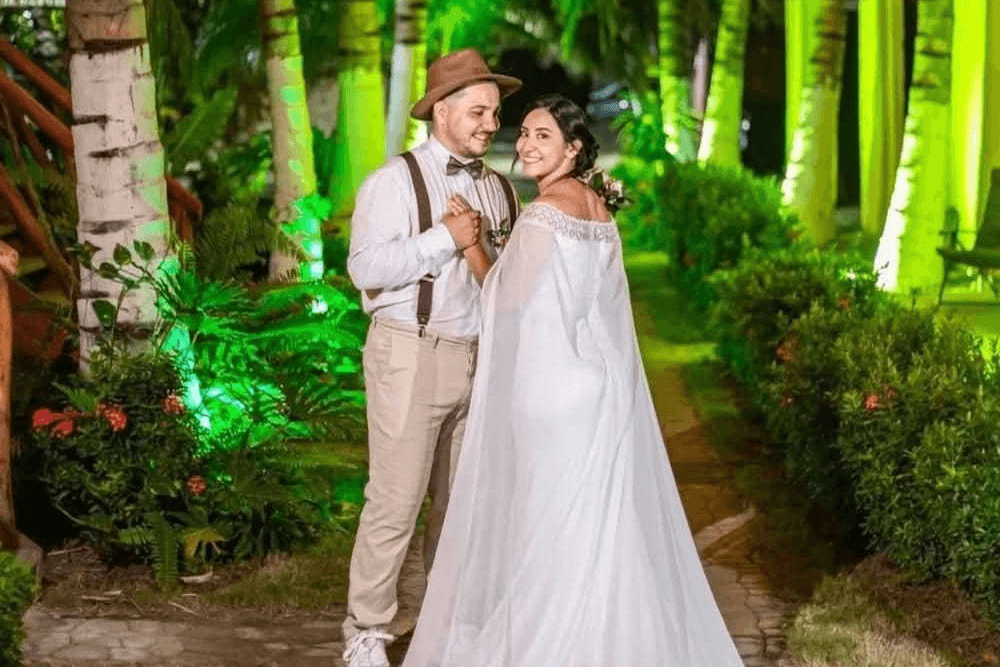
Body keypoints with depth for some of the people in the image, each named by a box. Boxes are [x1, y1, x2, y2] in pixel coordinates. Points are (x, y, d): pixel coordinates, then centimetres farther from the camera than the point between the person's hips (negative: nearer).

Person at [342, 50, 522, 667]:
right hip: (411, 356, -6)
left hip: (480, 359, 6)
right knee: (396, 501, -5)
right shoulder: (396, 182, -5)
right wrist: (446, 238, -17)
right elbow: (366, 268, -17)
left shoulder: (501, 189, 13)